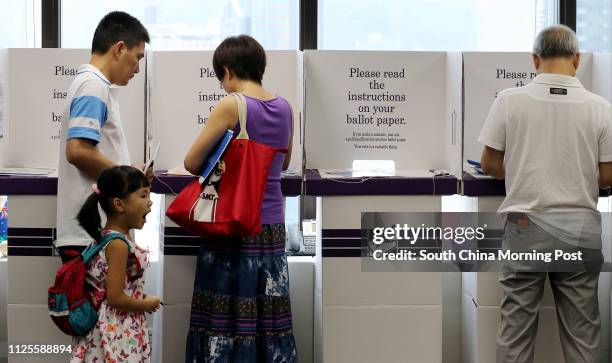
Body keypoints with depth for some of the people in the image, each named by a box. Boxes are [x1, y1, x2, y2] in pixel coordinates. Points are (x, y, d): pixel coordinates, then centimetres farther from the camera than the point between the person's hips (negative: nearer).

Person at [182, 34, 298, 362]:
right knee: (269, 319, 9)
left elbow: (191, 163, -8)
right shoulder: (284, 108, 7)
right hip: (271, 225, 6)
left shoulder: (231, 106, -11)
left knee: (225, 320, 1)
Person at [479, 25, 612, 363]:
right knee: (582, 331, 8)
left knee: (516, 325, 7)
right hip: (579, 227, 1)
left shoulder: (509, 101, -6)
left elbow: (490, 164, 2)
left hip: (525, 227, -1)